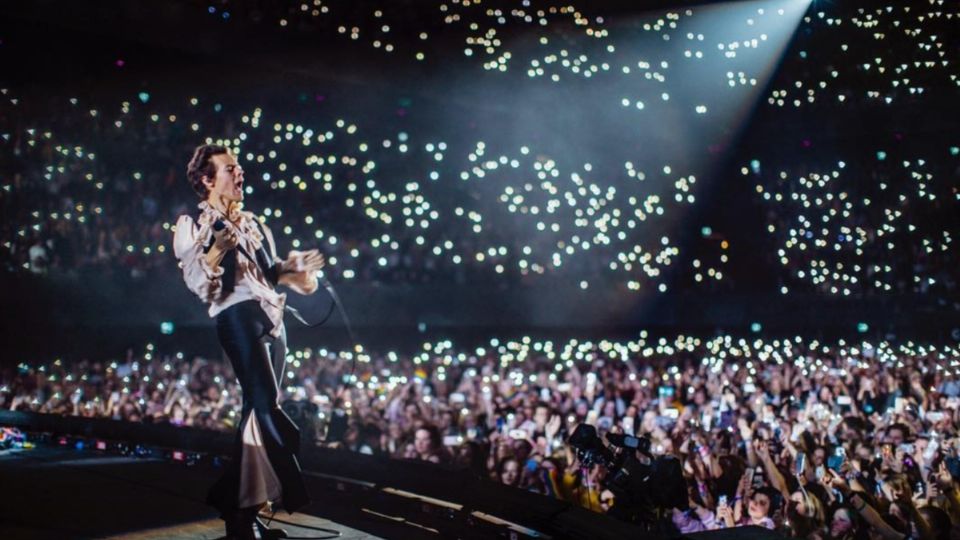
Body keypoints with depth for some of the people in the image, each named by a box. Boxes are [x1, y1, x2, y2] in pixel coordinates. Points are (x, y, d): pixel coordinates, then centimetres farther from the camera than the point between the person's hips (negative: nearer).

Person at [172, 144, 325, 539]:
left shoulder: (252, 223, 24)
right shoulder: (193, 225, 4)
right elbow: (196, 282, -7)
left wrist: (296, 269, 6)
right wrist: (218, 249, -23)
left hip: (273, 319, 7)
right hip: (238, 316, -7)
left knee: (258, 410, 6)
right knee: (267, 405, -18)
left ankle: (240, 507, 12)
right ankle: (294, 492, -13)